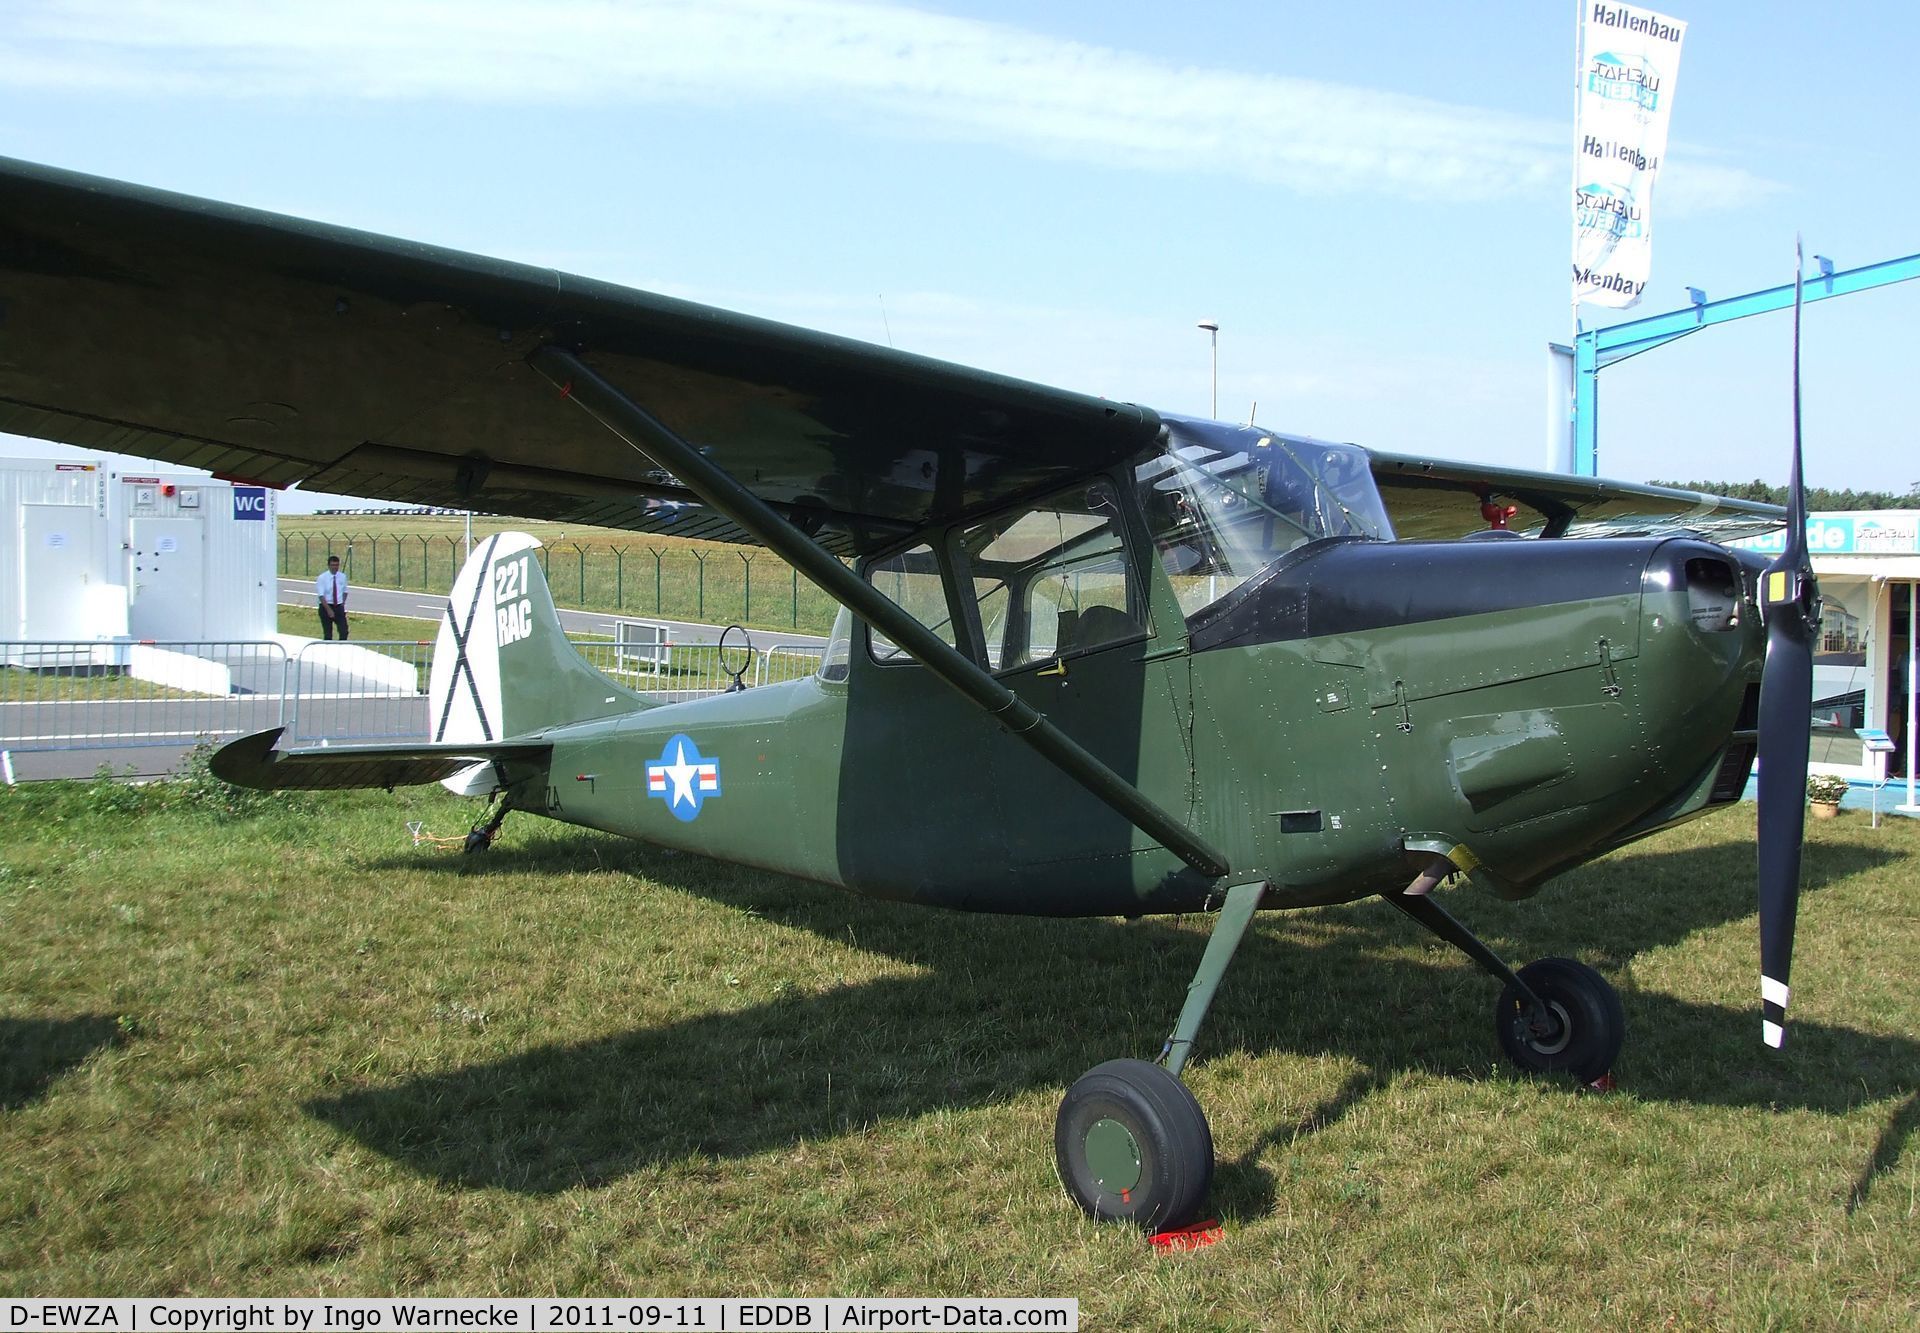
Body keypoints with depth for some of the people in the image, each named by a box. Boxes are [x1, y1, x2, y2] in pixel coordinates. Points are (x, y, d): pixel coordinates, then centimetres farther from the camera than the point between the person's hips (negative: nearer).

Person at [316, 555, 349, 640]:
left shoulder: (343, 577, 3)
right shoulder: (322, 578, -8)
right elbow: (321, 596, -13)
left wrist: (343, 604, 2)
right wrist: (329, 610, -21)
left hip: (339, 607, 3)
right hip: (326, 607, -3)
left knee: (344, 631, -7)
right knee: (328, 633, 1)